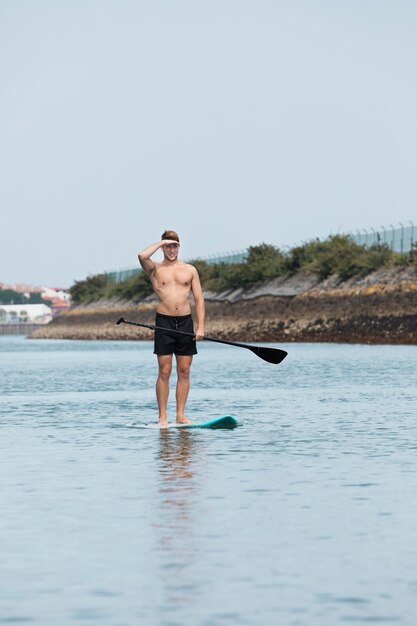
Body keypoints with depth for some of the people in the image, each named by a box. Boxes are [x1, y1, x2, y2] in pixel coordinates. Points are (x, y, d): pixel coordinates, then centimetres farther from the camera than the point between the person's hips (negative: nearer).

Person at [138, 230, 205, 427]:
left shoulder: (190, 270, 12)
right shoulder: (155, 269, 6)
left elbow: (199, 299, 8)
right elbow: (142, 256, -17)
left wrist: (200, 326, -2)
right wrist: (161, 242, -4)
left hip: (185, 322, 3)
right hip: (164, 322, -2)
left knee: (184, 371, 3)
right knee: (164, 372, -4)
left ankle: (180, 415, 7)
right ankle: (162, 417, -2)